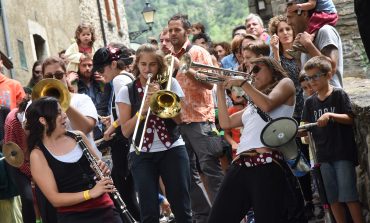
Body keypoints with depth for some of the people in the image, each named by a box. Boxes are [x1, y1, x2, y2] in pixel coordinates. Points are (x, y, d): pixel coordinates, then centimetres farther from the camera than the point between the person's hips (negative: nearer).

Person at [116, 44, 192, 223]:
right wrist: (142, 110, -18)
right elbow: (126, 131, -4)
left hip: (172, 150, 1)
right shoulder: (127, 91, 2)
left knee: (181, 207, 1)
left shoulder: (170, 84, 4)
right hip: (142, 155, 0)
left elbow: (180, 118, -4)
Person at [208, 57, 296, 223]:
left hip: (267, 164, -7)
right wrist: (220, 90, 26)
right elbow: (226, 123, 27)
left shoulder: (285, 83, 14)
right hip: (240, 166, 7)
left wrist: (242, 83, 1)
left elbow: (267, 104, -6)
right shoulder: (253, 104, 32)